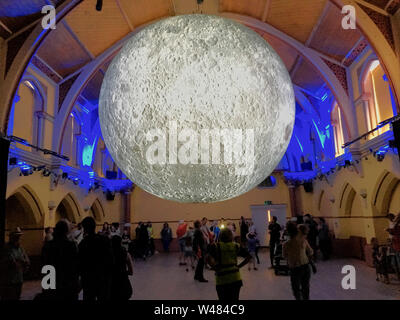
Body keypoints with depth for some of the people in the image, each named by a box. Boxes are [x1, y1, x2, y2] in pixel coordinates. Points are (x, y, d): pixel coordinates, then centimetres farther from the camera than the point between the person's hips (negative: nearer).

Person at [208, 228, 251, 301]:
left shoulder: (215, 246, -5)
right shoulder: (236, 246, 4)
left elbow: (210, 259, -19)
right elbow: (249, 256, 4)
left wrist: (215, 268, -4)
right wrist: (239, 266, 7)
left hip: (222, 279, -2)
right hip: (235, 278, 3)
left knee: (224, 299, 11)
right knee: (234, 299, 16)